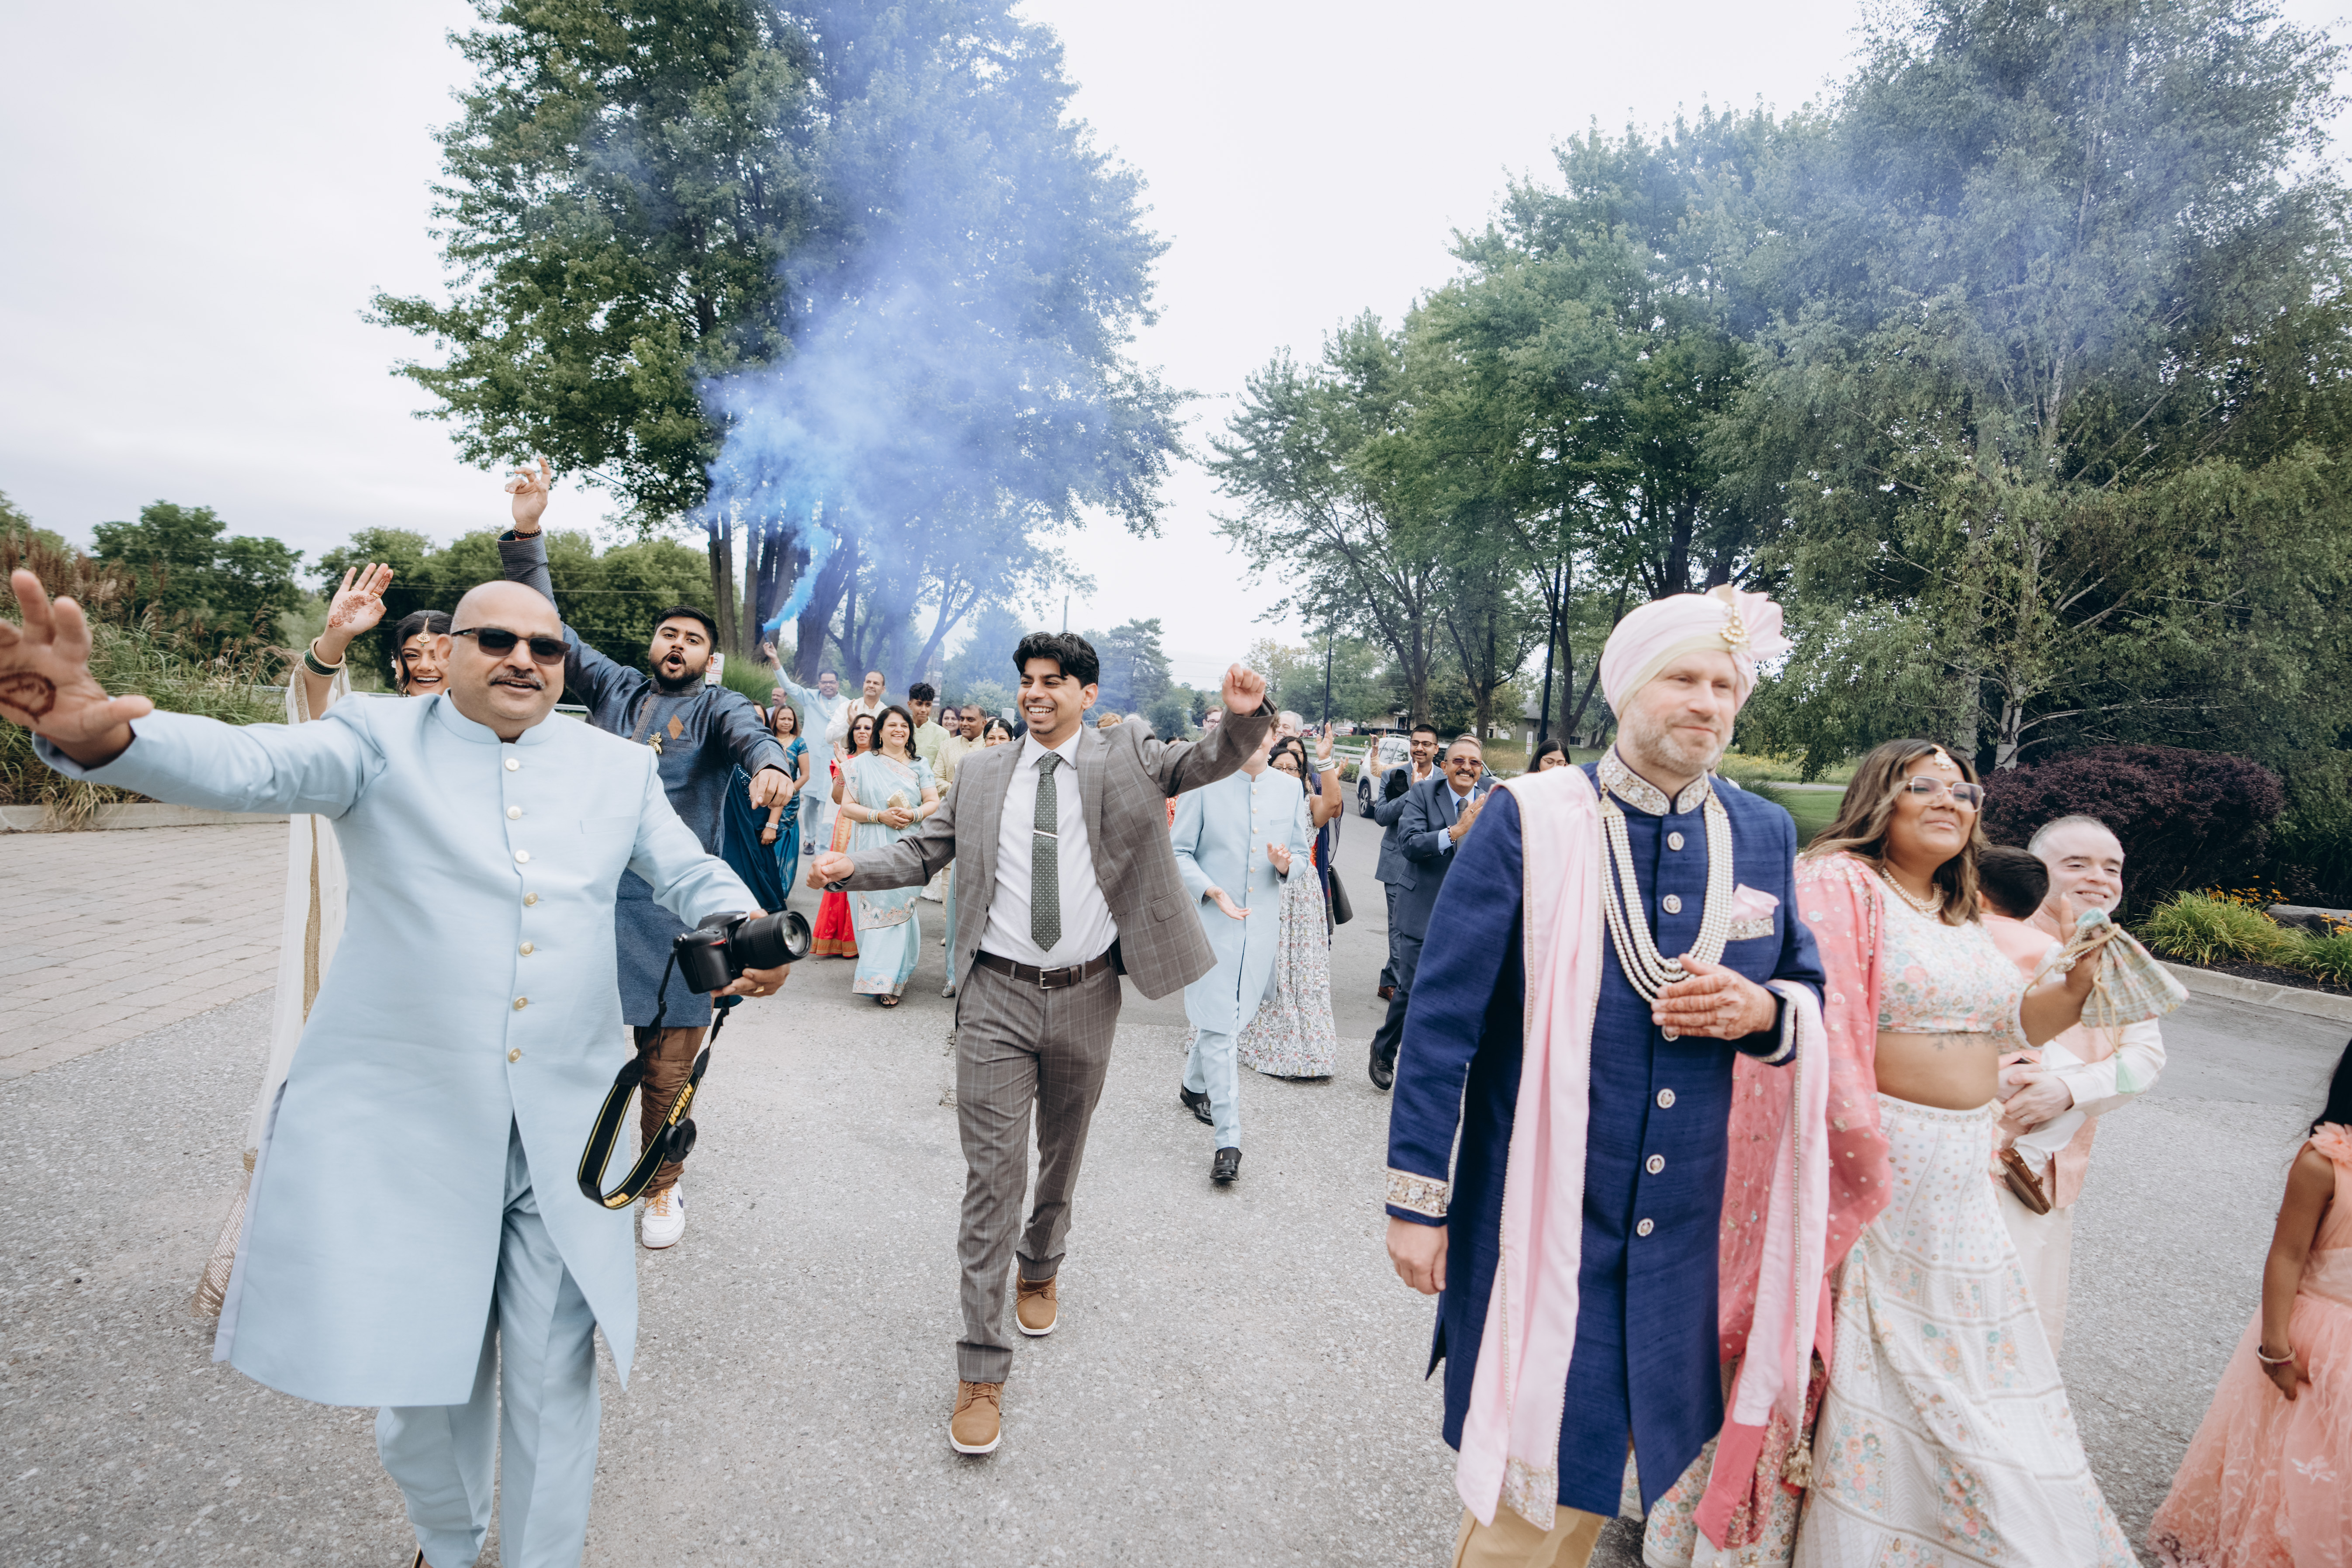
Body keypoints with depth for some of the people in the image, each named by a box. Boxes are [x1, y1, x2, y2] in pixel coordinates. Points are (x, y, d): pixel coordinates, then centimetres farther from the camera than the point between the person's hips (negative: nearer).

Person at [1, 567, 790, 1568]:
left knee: (553, 1378, 10)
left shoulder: (618, 768, 7)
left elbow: (690, 875, 9)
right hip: (405, 1117, -1)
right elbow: (249, 766, -18)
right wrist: (97, 730, -38)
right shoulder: (382, 744, -2)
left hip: (563, 1125, 1)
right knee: (417, 1362, 15)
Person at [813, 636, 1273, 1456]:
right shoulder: (981, 773, 7)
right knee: (992, 1171, -2)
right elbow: (923, 852, 9)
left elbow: (1211, 762, -7)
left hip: (1086, 995, 1)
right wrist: (853, 866, -9)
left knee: (1062, 1155, 19)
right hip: (997, 995, 0)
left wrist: (1246, 716, -28)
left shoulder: (1124, 758, 2)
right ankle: (981, 1369, 6)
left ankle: (1042, 1269, 48)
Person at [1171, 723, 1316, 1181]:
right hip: (1212, 920, -4)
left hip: (1263, 923, 4)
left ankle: (1193, 1086, 43)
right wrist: (1211, 891, -18)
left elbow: (1303, 855, 13)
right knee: (1220, 1025, -8)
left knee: (1230, 1018, 16)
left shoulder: (1290, 788, 8)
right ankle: (1228, 1140, -4)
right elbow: (1178, 852, -3)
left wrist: (1286, 864, -11)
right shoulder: (1204, 782, -4)